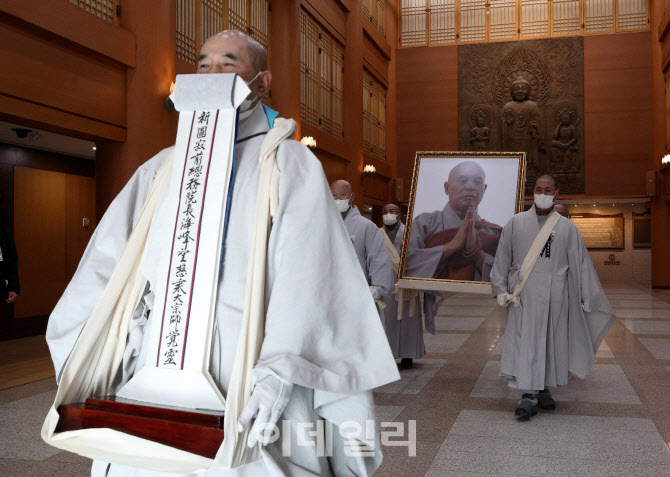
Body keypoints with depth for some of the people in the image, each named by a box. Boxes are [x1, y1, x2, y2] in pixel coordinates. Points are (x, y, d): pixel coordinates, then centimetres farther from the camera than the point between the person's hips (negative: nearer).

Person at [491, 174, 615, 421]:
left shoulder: (567, 227, 7)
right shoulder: (516, 223, 6)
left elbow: (580, 263, 8)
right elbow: (502, 259, 8)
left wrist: (589, 298, 6)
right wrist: (501, 290, 1)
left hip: (555, 294, 2)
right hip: (524, 293, -1)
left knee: (551, 341, 7)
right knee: (525, 341, -8)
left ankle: (543, 390, 21)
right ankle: (528, 395, -8)